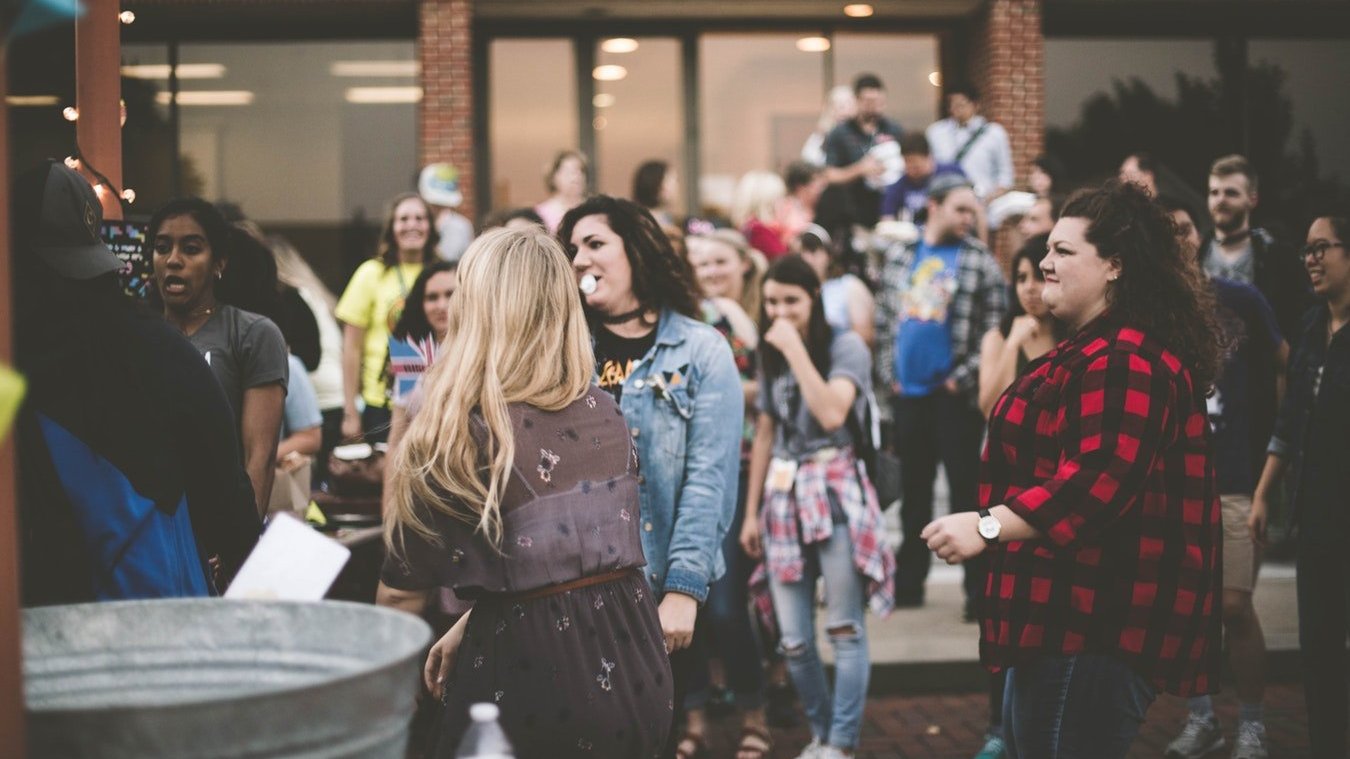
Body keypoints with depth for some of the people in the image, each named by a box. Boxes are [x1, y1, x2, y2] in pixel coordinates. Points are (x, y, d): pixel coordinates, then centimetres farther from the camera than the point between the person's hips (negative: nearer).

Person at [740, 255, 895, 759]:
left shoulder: (845, 347, -4)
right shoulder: (770, 357, 15)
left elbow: (831, 413, -21)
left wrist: (796, 348, -16)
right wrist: (751, 512, 12)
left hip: (835, 491, -5)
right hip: (783, 496, 5)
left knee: (844, 630, -5)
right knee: (794, 641, 4)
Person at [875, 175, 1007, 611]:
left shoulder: (980, 261, -3)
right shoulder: (899, 256, 10)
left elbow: (994, 331, -7)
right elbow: (884, 319, 13)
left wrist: (963, 378, -12)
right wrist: (887, 372, 5)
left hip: (954, 395, -4)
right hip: (907, 392, 4)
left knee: (965, 489, -3)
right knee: (913, 489, 13)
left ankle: (979, 588, 1)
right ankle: (908, 582, 22)